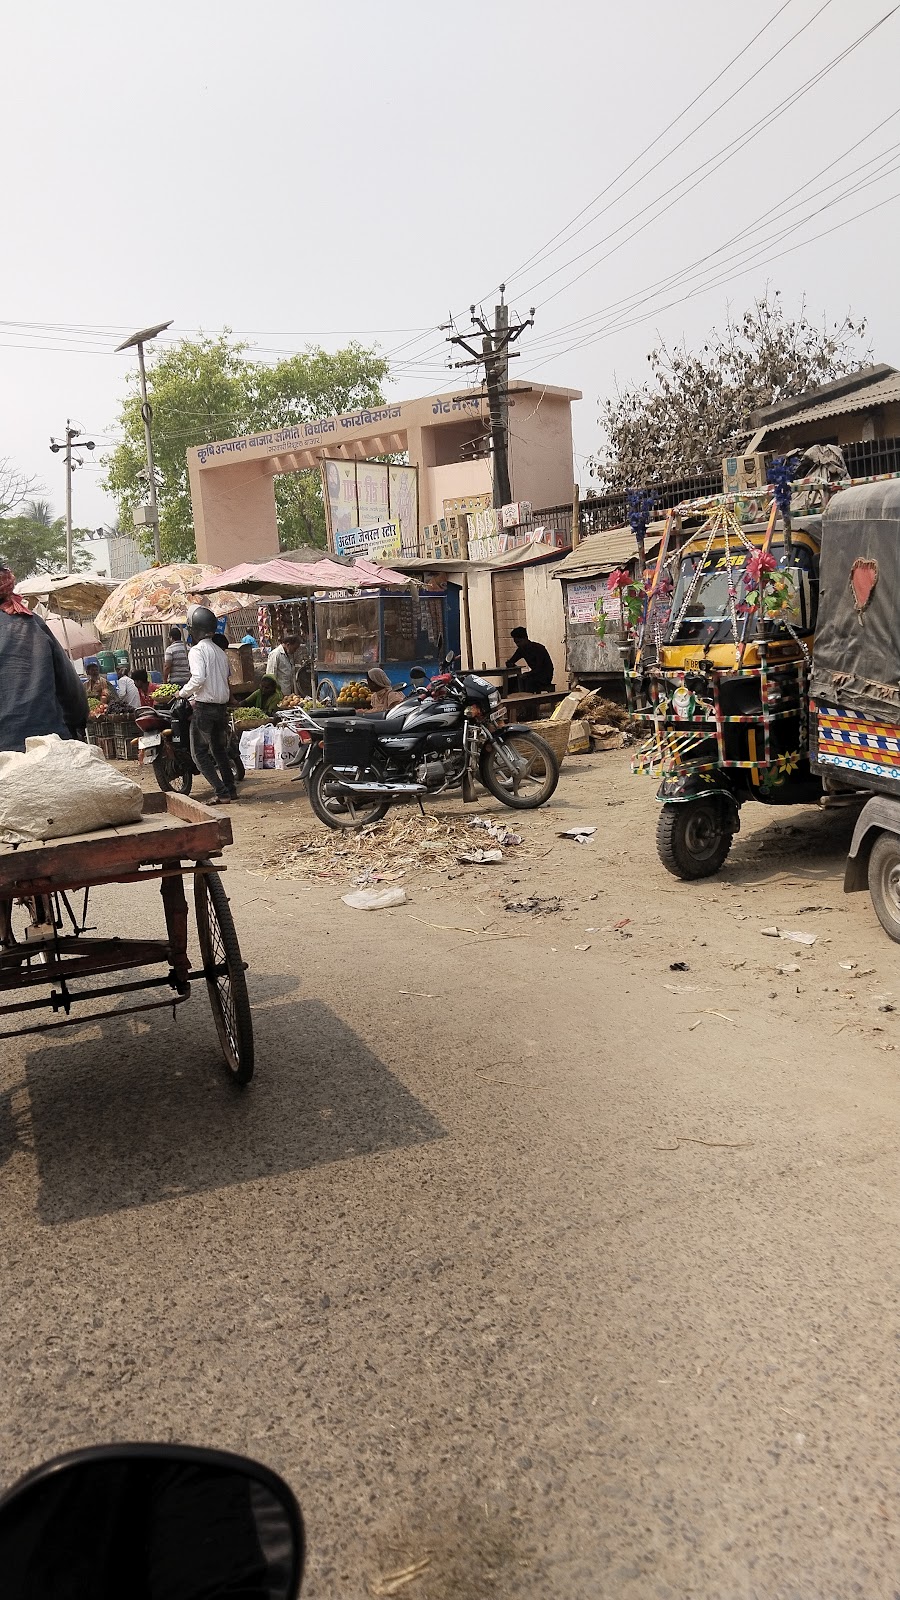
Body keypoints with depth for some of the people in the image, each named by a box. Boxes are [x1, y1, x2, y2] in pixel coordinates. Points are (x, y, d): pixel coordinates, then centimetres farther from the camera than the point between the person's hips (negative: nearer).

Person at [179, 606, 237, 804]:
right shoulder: (221, 652, 13)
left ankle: (221, 792, -6)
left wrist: (183, 693, -8)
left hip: (204, 707, -8)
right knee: (219, 749, 19)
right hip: (222, 706, 8)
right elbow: (225, 681, 13)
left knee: (200, 753, 1)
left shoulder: (197, 650, -12)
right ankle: (231, 789, 19)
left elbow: (198, 678, -25)